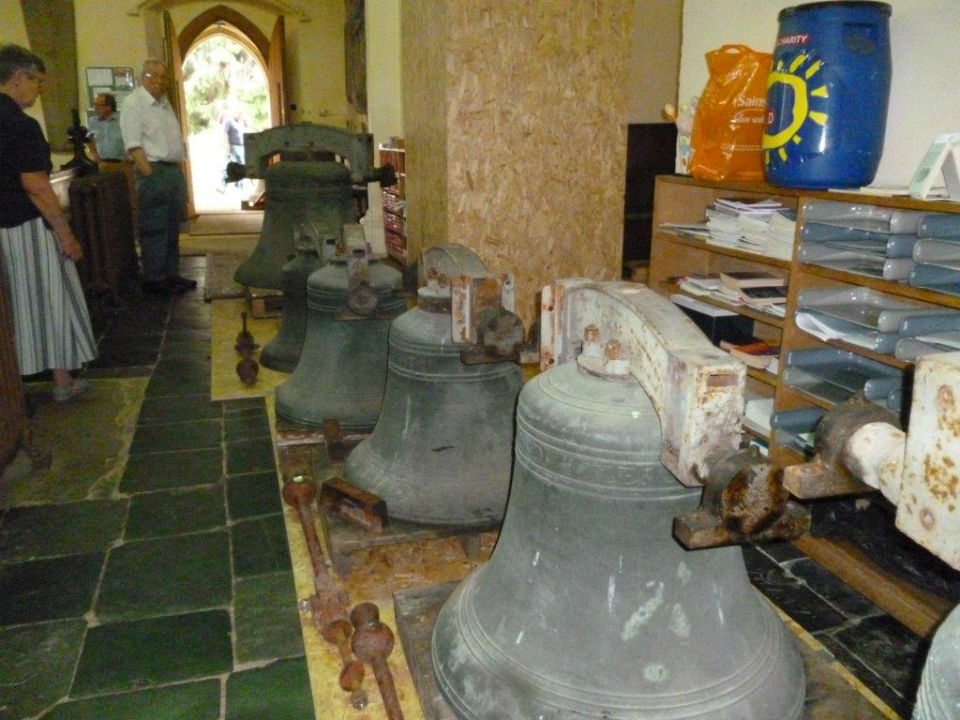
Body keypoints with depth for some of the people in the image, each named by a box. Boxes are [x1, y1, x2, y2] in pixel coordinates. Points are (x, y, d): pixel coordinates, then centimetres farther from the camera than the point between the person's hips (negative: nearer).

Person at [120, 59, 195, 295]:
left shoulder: (164, 103, 17)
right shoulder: (133, 103, -8)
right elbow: (134, 145, -15)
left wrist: (178, 172, 13)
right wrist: (150, 175, -21)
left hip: (174, 170, 8)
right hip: (154, 171, -8)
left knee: (172, 227, 12)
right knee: (154, 229, -5)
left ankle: (170, 274, 21)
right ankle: (154, 280, 0)